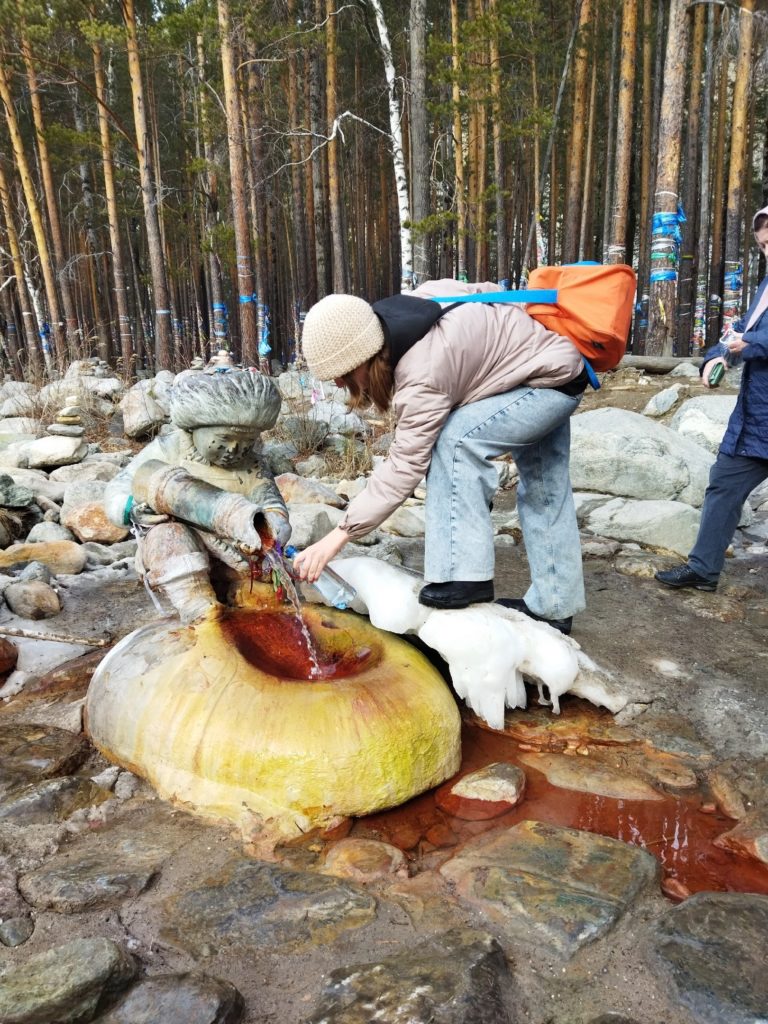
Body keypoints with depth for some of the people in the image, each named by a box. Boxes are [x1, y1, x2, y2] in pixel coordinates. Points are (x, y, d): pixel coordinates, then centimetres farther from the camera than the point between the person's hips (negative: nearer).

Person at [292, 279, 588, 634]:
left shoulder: (423, 377, -32)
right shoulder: (410, 303, -7)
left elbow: (404, 468, -30)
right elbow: (486, 291, 5)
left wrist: (338, 536, -29)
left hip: (555, 378, -10)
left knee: (454, 439, -24)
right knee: (544, 490, 11)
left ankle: (466, 576, -18)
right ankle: (553, 606, 21)